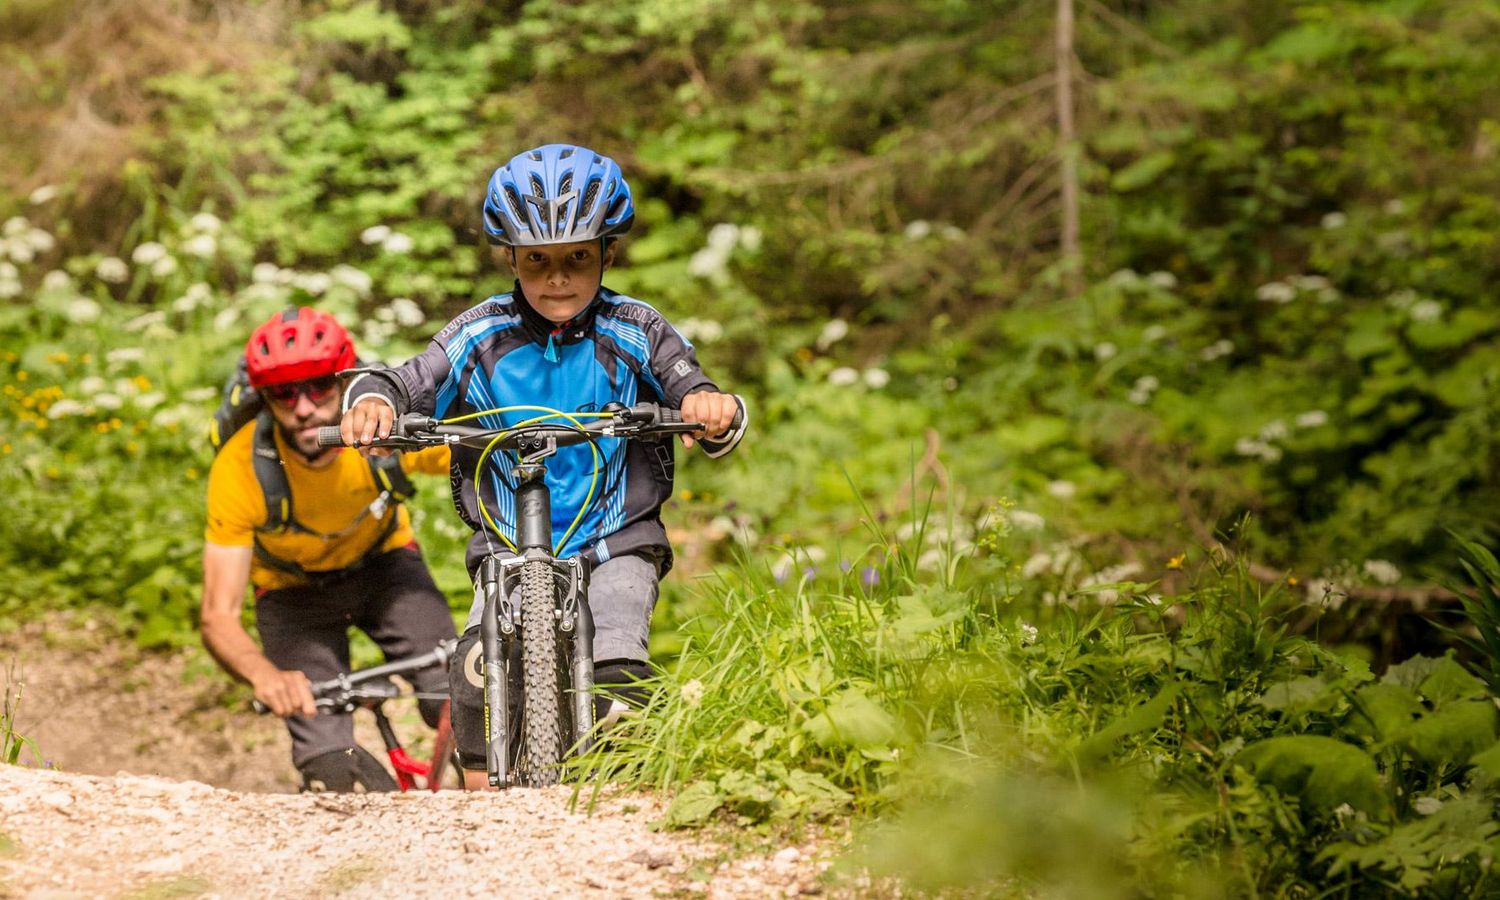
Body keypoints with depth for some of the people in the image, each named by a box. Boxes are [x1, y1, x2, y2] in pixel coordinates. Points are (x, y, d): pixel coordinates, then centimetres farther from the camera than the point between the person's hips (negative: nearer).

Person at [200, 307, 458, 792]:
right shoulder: (241, 469, -33)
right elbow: (218, 617, -33)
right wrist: (266, 675, -53)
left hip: (383, 561, 1)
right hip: (293, 592, -1)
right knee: (334, 778, -16)